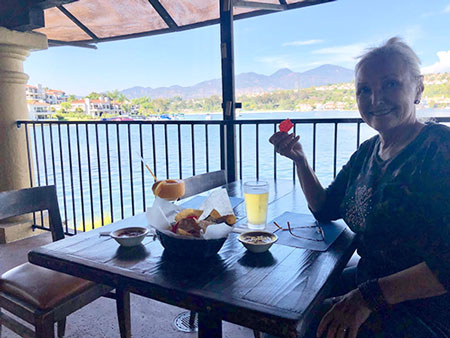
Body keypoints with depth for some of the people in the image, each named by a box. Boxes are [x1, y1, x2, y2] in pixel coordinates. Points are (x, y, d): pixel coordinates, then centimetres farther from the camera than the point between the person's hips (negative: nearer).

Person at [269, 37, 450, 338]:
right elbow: (325, 209, 10)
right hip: (367, 284, 7)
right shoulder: (367, 152, 4)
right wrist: (299, 159, -2)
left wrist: (371, 295, -28)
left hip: (425, 311, -6)